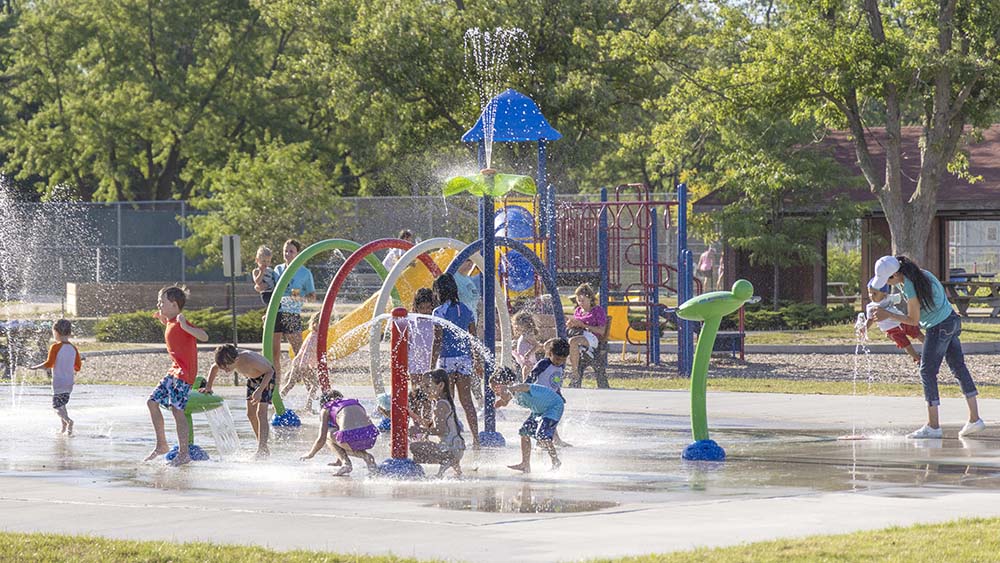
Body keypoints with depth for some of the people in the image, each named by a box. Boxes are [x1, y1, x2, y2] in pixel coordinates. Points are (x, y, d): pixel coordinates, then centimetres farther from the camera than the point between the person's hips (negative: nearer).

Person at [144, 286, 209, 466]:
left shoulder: (181, 323, -16)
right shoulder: (170, 323, 13)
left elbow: (204, 337, -28)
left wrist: (185, 326, -40)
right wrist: (163, 320, 28)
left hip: (184, 373, -10)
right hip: (175, 371, 10)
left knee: (177, 409, -14)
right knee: (153, 402, 11)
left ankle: (183, 454, -10)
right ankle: (161, 445, 19)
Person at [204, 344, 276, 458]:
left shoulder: (249, 360, -42)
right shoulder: (228, 359, -23)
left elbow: (270, 371, -30)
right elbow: (214, 368, 0)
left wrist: (259, 390, -39)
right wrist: (208, 387, -10)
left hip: (266, 376, -7)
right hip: (252, 378, 7)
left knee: (261, 413, -19)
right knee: (250, 414, 6)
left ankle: (262, 449, -22)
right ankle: (263, 448, 17)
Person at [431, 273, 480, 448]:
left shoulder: (440, 312, -9)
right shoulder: (466, 310, 8)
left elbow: (438, 340, -12)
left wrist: (432, 364, -9)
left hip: (447, 358, -5)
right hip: (465, 358, 5)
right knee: (466, 400, 9)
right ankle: (476, 438, 6)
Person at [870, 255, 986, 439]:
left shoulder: (911, 287, -24)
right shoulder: (919, 274, 4)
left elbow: (913, 320, -17)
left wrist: (888, 315, -11)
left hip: (938, 328, -10)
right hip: (952, 320, 10)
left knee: (927, 372, -4)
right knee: (958, 367, 12)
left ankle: (933, 426, -4)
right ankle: (975, 419, 15)